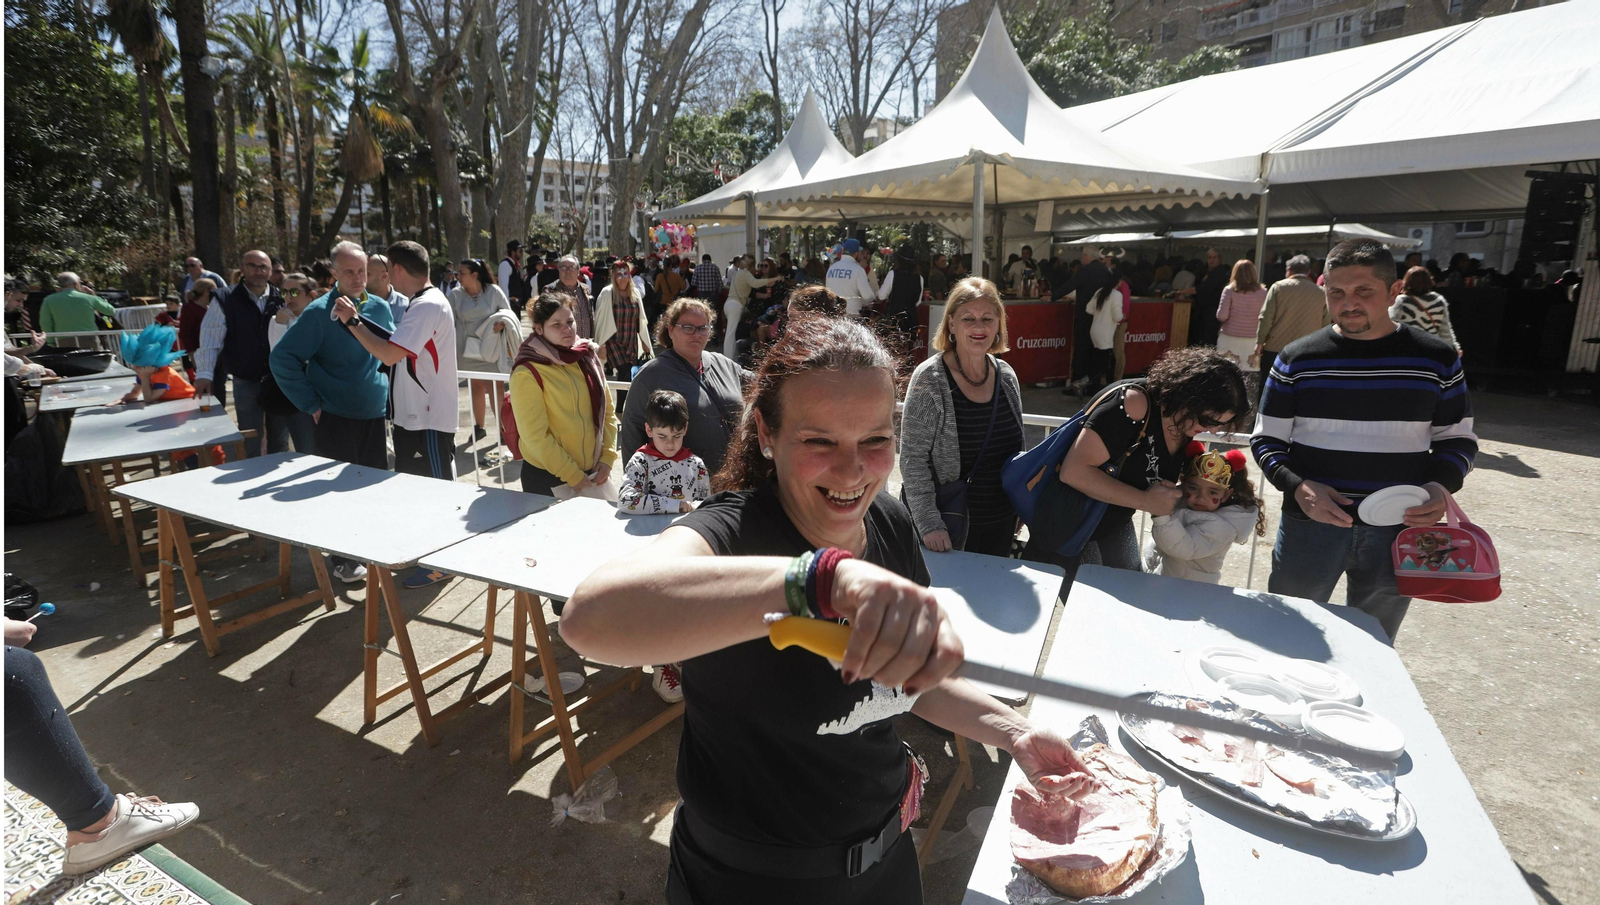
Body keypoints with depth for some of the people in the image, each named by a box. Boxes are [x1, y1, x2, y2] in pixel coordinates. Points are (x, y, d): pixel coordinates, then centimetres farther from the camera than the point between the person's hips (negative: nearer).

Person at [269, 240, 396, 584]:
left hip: (373, 413, 5)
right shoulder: (319, 312, -11)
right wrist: (311, 404, -10)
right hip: (337, 417, -5)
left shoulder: (380, 307, 4)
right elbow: (282, 358, -11)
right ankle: (344, 561, 17)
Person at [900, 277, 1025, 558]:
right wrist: (929, 524, -21)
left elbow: (1015, 450, 13)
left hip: (1000, 524, 5)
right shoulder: (929, 380, -14)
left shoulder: (1007, 376, 3)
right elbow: (912, 459, -16)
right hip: (946, 528, -5)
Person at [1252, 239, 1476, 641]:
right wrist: (1298, 486, -17)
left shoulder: (1436, 358, 2)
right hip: (1310, 526, -1)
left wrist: (1441, 486, -10)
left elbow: (1457, 438, 10)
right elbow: (1266, 440, 1)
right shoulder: (1297, 359, -2)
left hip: (1398, 532, 1)